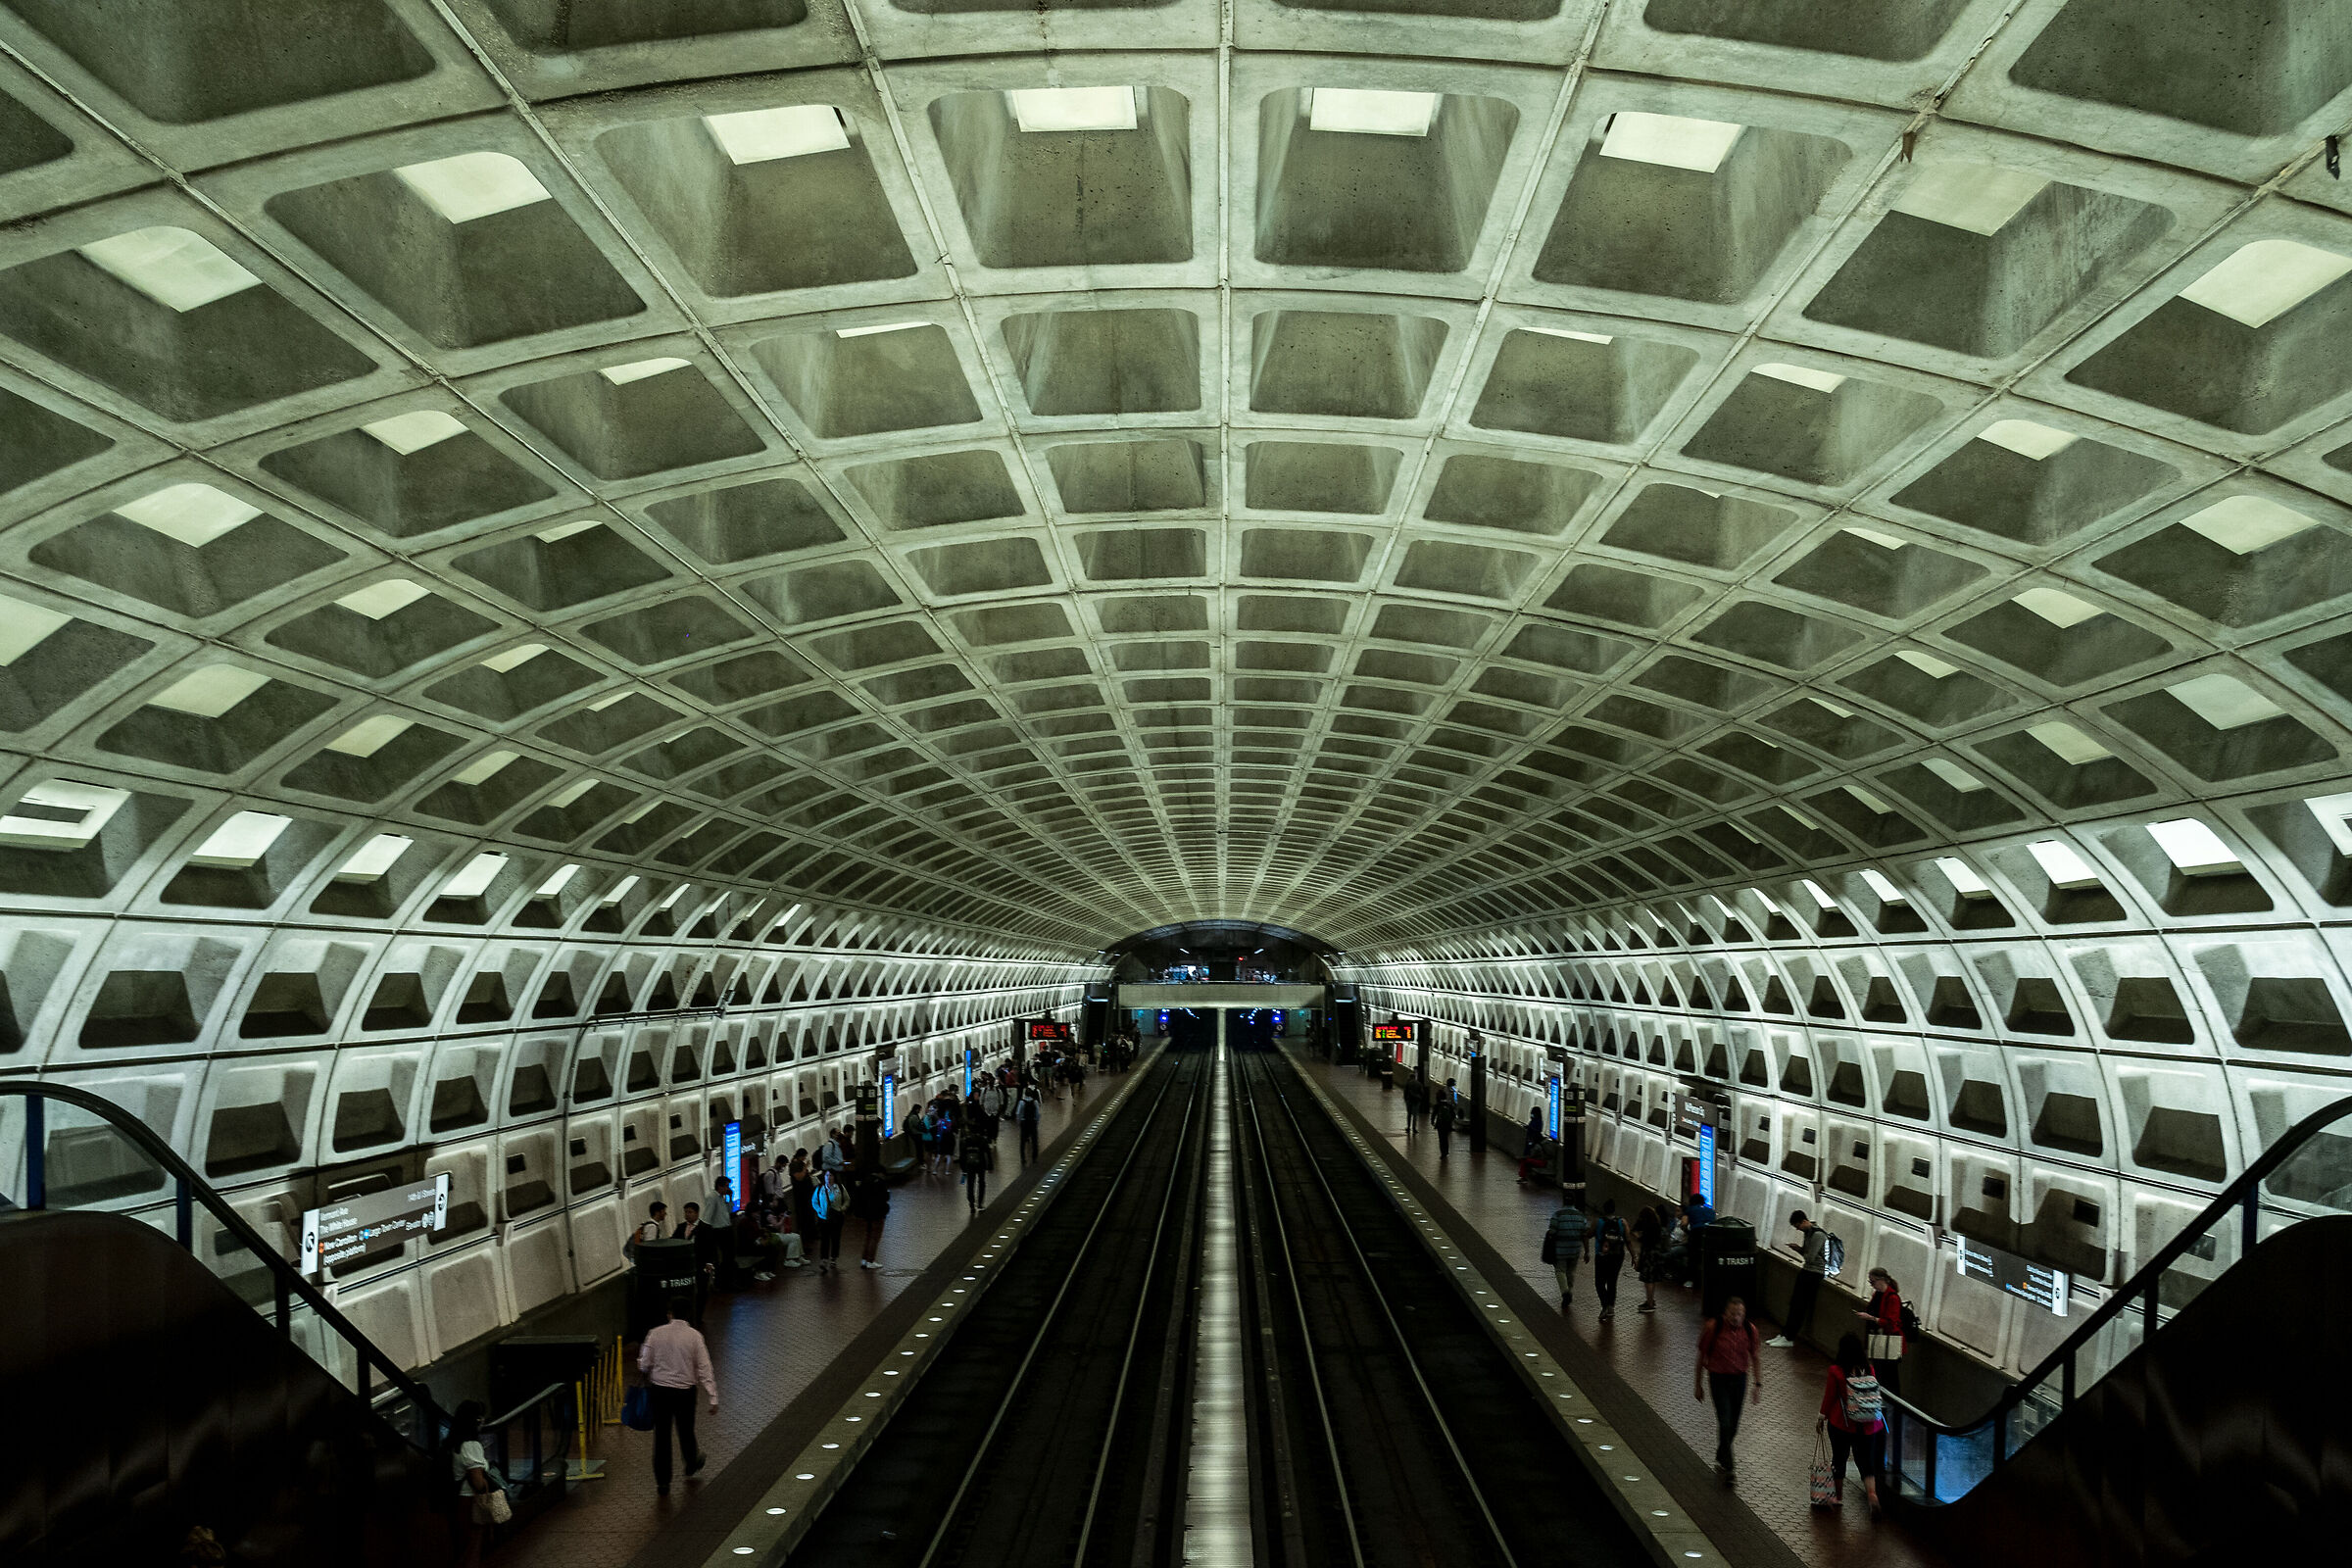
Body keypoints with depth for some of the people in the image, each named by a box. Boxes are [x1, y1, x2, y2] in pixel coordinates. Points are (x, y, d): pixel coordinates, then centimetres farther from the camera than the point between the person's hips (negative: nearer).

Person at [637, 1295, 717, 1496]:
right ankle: (692, 1468, 43)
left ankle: (662, 1484, 13)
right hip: (685, 1391, 0)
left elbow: (644, 1365, -1)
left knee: (661, 1437, 9)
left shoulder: (656, 1334, -7)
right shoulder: (694, 1336, -10)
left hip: (659, 1390, 0)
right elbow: (704, 1369, -10)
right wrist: (713, 1398, -8)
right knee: (686, 1432, 19)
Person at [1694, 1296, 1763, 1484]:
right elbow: (1702, 1358, -5)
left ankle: (1720, 1459, 34)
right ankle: (1727, 1468, -6)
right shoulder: (1712, 1328, -16)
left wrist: (1758, 1384, 3)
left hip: (1740, 1379, 4)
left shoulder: (1750, 1330, -7)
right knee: (1725, 1423, -13)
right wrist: (1698, 1385, 0)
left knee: (1733, 1426, 11)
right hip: (1718, 1378, -3)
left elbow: (1755, 1359, 7)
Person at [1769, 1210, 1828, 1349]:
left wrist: (1800, 1250, -1)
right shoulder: (1807, 1232, 11)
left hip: (1814, 1273, -9)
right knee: (1794, 1303, 10)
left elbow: (1810, 1258, -20)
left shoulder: (1818, 1235, -19)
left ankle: (1789, 1339, -2)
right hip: (1806, 1271, 9)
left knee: (1799, 1306, -6)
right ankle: (1784, 1334, 14)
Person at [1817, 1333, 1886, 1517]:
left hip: (1841, 1423, -2)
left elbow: (1829, 1397, -6)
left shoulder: (1836, 1371, -13)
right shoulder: (1869, 1369, -4)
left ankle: (1839, 1497, 24)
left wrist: (1822, 1417, 8)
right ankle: (1872, 1492, -13)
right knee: (1866, 1460, 9)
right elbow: (1875, 1394, 7)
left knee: (1839, 1458, 14)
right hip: (1868, 1426, 2)